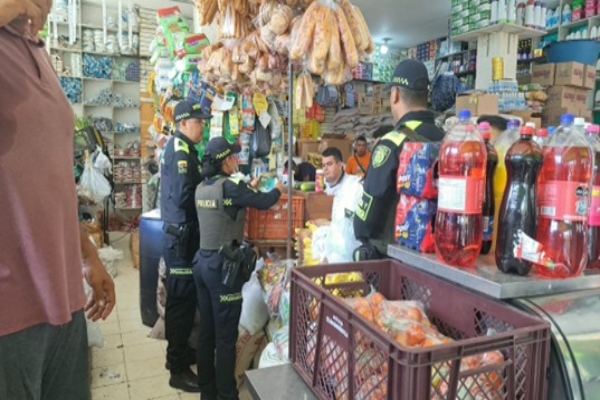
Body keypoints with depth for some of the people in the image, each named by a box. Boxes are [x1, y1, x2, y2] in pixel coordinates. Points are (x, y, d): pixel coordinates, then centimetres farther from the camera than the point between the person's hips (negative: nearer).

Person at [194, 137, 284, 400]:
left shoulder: (202, 188, 7)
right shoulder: (229, 186, -16)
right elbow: (263, 203, -9)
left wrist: (249, 188, 25)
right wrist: (278, 190, 11)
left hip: (202, 261, 8)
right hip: (223, 264, -8)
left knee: (206, 330, 16)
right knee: (226, 335, 3)